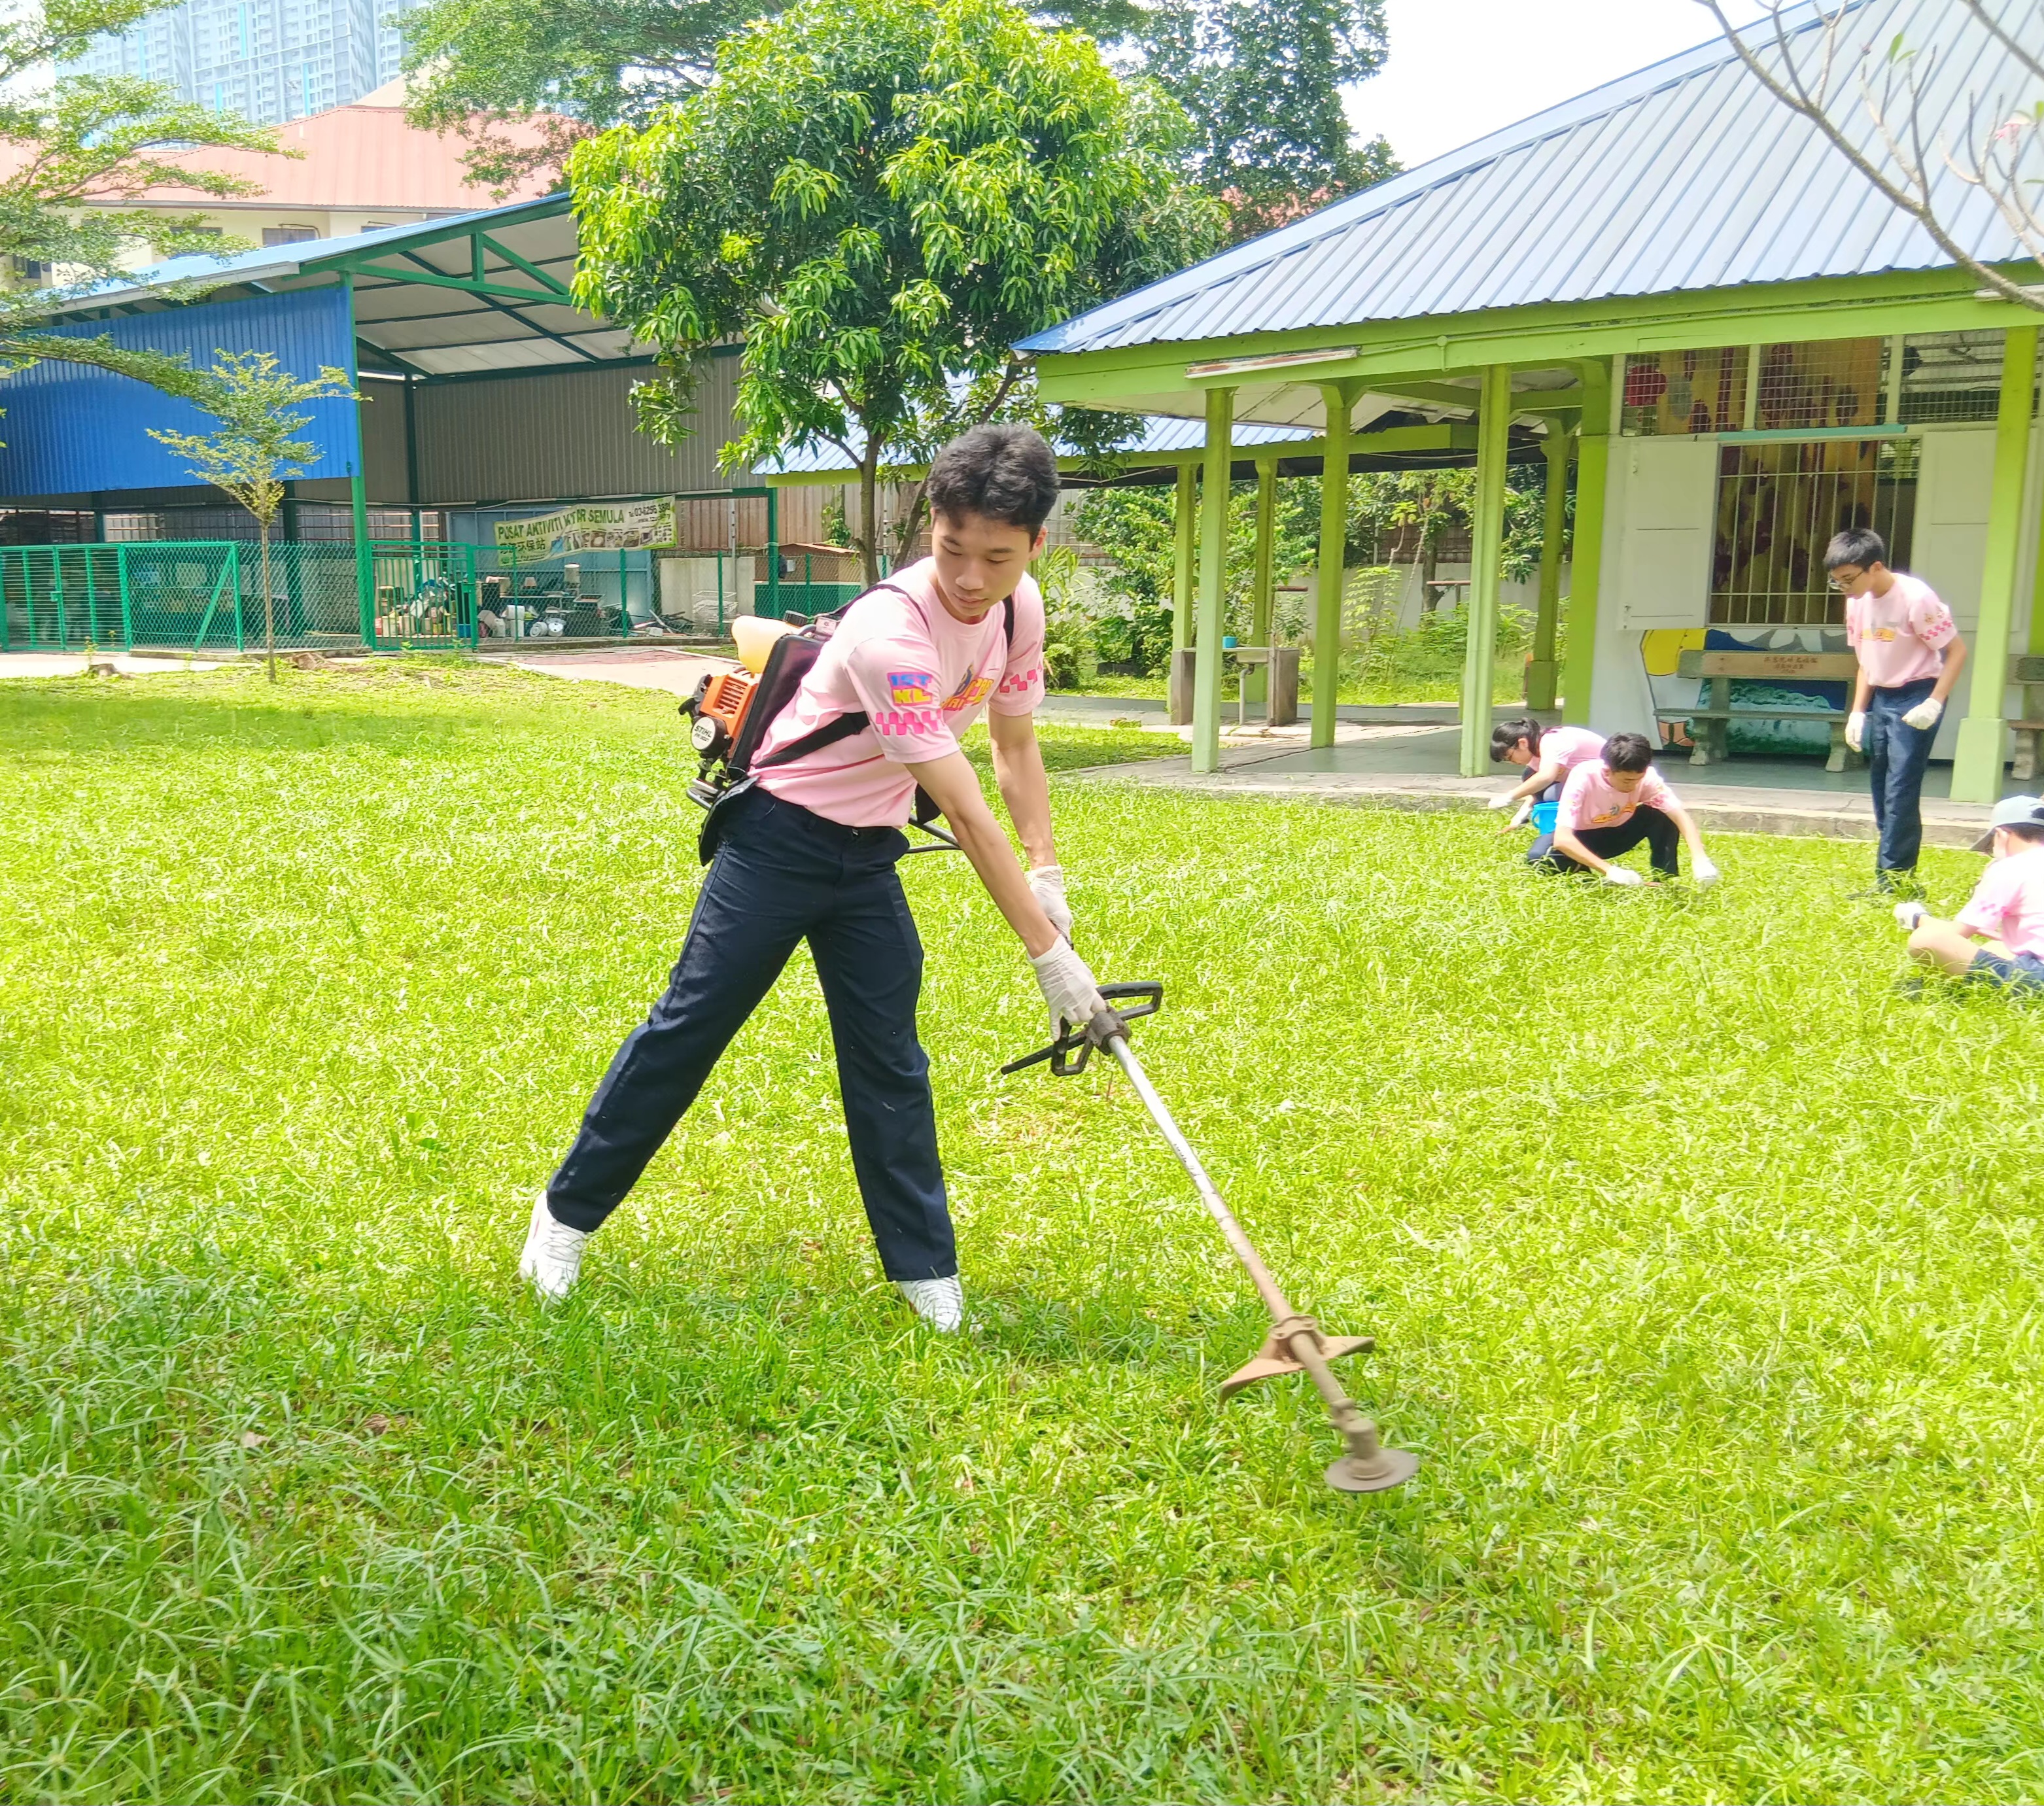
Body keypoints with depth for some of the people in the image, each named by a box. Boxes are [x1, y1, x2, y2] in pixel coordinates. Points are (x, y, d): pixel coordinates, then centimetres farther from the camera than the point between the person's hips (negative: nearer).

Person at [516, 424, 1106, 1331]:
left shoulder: (1022, 608, -8)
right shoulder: (890, 633, -32)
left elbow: (1015, 744, 9)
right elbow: (966, 815, -32)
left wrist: (1047, 873, 1)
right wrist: (1049, 954, -29)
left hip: (869, 855, 6)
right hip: (779, 838, -6)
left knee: (888, 1055, 7)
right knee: (691, 1026, 0)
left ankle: (923, 1267, 16)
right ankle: (568, 1210, 18)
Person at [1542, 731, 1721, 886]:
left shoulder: (1646, 776, -24)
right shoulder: (1583, 778, -34)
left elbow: (1680, 815, -28)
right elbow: (1562, 838, -43)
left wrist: (1699, 858, -46)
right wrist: (1609, 870, -52)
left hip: (1619, 832, 3)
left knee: (1662, 816, -25)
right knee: (1542, 860, -34)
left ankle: (1666, 878, -13)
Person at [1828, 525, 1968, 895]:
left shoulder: (1915, 597, -19)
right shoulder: (1857, 602, 2)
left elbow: (1957, 651, -15)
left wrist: (1934, 704, -21)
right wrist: (1857, 712, 9)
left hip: (1915, 698, -8)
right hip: (1880, 698, 8)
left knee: (1900, 788, -11)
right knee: (1881, 785, 10)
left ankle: (1891, 877, -8)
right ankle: (1901, 874, 18)